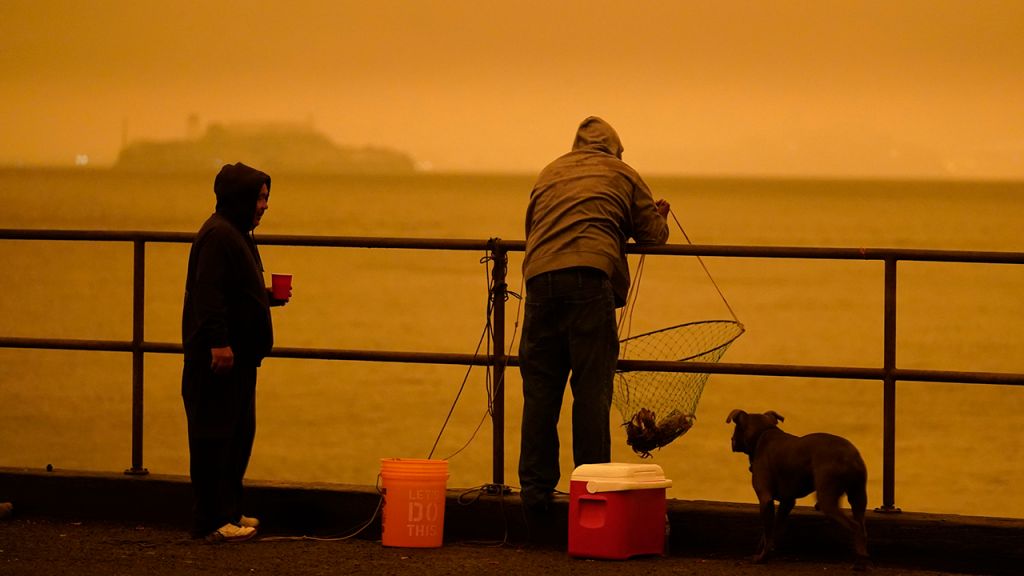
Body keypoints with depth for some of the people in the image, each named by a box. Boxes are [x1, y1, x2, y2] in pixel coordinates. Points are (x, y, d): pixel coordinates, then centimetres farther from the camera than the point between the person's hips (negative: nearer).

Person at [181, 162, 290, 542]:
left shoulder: (237, 234, 19)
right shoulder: (218, 235, -14)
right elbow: (208, 294, -22)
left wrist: (268, 298, 12)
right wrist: (218, 342, -27)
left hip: (238, 357, 11)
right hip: (217, 355, -11)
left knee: (239, 435, 15)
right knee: (214, 436, -7)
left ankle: (229, 512, 22)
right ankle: (212, 522, -5)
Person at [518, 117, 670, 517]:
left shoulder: (549, 174, 26)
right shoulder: (622, 174, 18)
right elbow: (652, 233, 19)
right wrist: (661, 220, 42)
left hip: (540, 276, 3)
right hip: (590, 276, -3)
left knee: (540, 389, 6)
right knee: (591, 388, -1)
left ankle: (536, 488, 5)